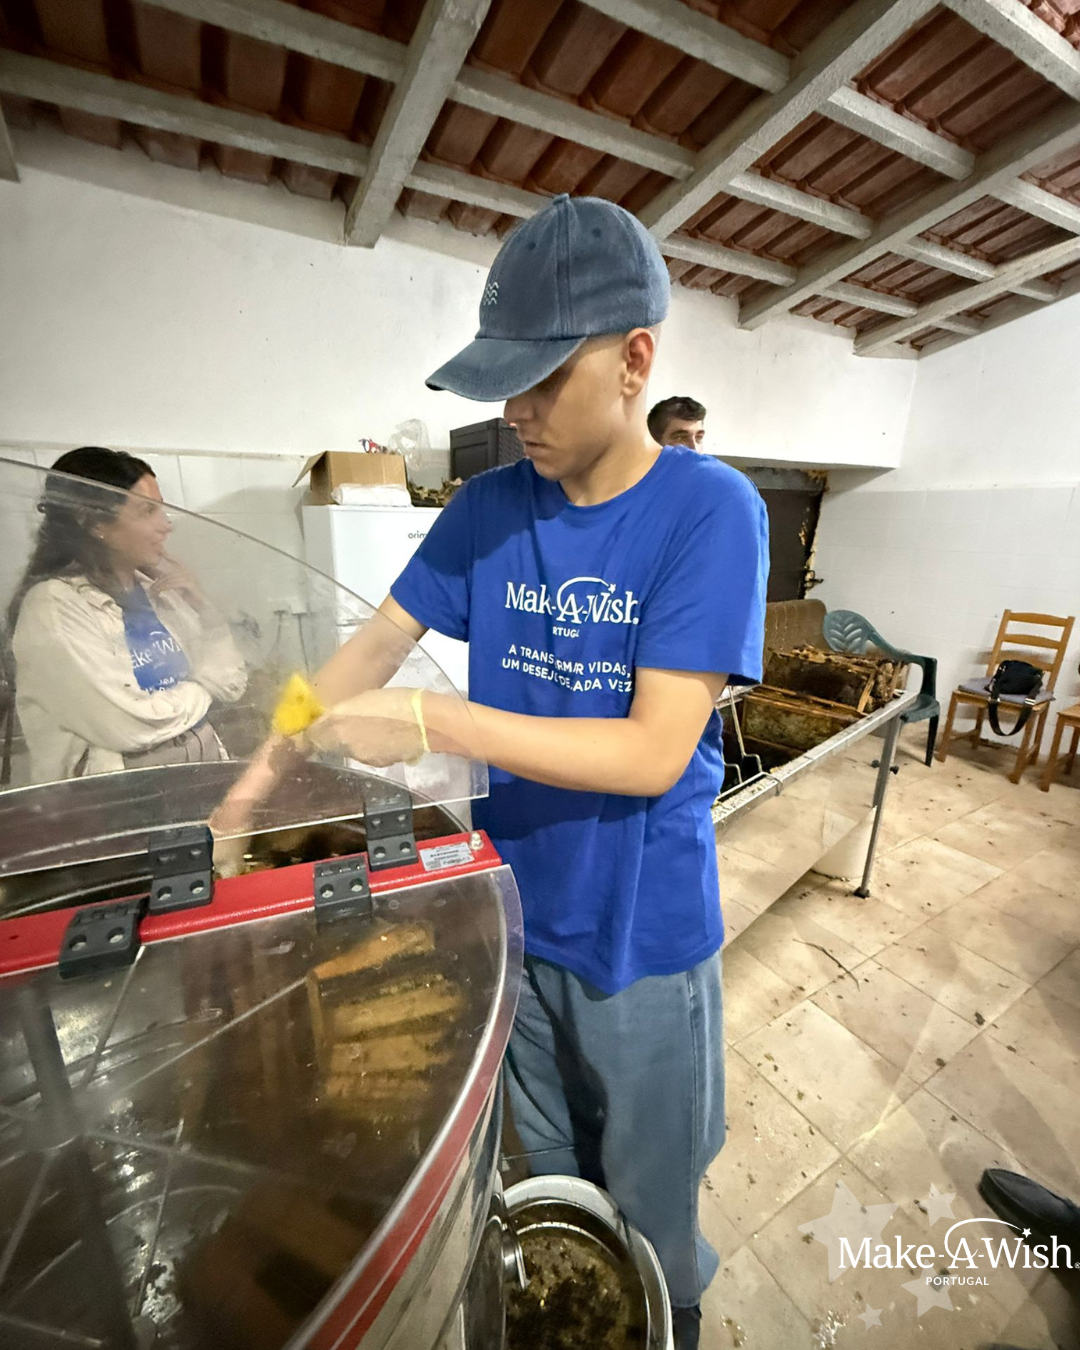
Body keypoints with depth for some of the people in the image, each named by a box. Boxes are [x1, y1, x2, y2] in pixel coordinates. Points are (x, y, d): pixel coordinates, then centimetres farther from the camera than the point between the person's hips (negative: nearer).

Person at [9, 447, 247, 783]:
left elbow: (230, 684, 4)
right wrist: (199, 688, -3)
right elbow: (133, 726, -20)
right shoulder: (54, 606, -11)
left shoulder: (153, 588, 5)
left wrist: (199, 605, -5)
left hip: (203, 766, 6)